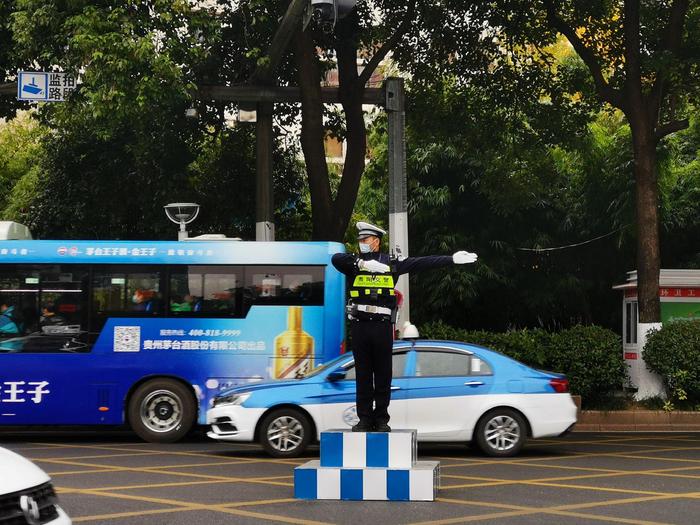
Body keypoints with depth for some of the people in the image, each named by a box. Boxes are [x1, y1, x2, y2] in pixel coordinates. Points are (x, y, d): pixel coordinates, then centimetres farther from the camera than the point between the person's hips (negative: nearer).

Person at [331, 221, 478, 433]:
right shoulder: (355, 262, 8)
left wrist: (452, 259, 1)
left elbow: (422, 263, 6)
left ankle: (381, 419, 10)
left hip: (382, 325, 0)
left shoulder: (391, 263, 8)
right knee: (363, 374, 4)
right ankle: (364, 419, 10)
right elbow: (336, 258, -12)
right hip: (359, 325, 0)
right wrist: (363, 263, -20)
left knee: (383, 374, 3)